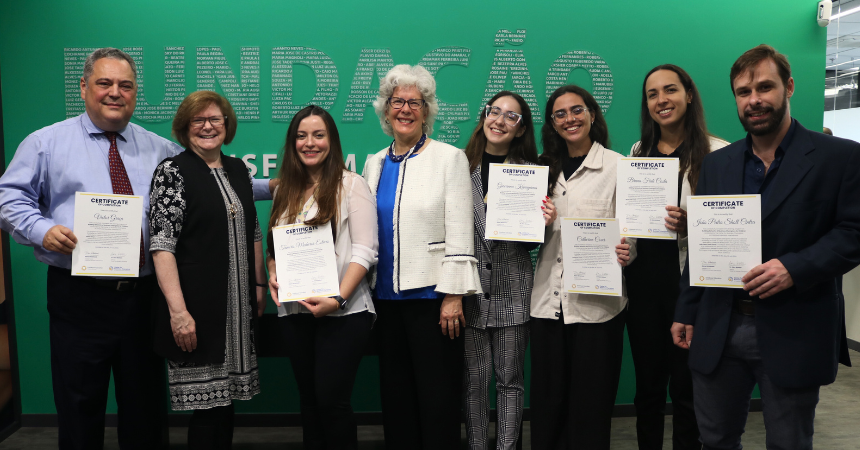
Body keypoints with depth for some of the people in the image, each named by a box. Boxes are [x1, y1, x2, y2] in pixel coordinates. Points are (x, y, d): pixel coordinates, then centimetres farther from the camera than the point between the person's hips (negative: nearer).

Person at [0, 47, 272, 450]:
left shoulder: (160, 149, 11)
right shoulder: (47, 143, 4)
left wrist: (271, 187, 7)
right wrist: (42, 229, -16)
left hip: (144, 293, 2)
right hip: (79, 295, -2)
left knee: (145, 404, 13)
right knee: (80, 405, 9)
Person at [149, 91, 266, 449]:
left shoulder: (237, 169, 12)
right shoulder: (172, 171, -6)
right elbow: (162, 245, -13)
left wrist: (259, 285, 14)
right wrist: (178, 310, -20)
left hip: (239, 308, 6)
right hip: (198, 310, -5)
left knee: (226, 398, 13)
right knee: (207, 405, 0)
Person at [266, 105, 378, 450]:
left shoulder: (351, 184, -3)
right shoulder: (285, 190, 14)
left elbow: (365, 251, -10)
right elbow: (274, 247, 19)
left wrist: (338, 299, -20)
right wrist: (272, 275, -2)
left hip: (342, 313, -5)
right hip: (294, 312, 5)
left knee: (332, 399, -6)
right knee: (309, 399, 13)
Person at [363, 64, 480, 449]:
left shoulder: (449, 158, -3)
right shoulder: (375, 163, 11)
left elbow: (459, 232, -9)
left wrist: (453, 296, -14)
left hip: (431, 293, -5)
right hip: (387, 295, 5)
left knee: (437, 396, 2)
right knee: (395, 392, 14)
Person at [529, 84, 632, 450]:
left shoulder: (616, 165, -2)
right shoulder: (545, 169, 12)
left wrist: (626, 252, -26)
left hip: (597, 304, -4)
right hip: (548, 301, 4)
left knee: (590, 405, 6)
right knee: (547, 403, 12)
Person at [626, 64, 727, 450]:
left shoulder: (718, 152, -4)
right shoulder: (638, 152, 11)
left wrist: (691, 224, -22)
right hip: (643, 280, 4)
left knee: (686, 389, 7)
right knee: (647, 386, 15)